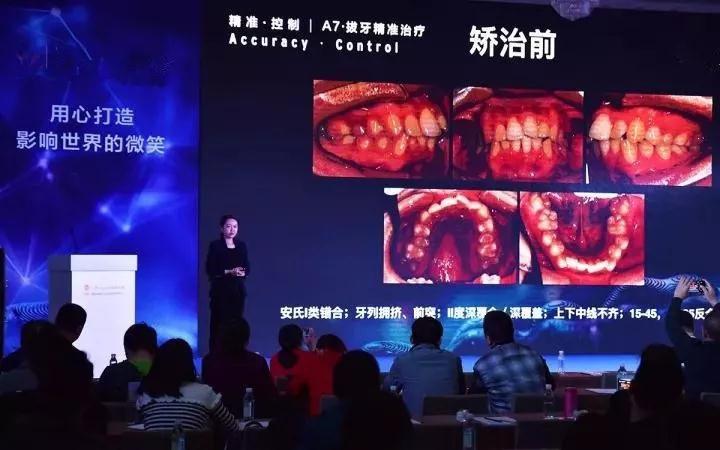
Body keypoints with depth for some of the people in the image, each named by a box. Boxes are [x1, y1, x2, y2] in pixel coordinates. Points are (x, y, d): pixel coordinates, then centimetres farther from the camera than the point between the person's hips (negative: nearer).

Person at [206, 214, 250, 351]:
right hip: (220, 290, -4)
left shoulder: (242, 246, 11)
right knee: (218, 324, -6)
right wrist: (229, 272, -18)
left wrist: (242, 273, -11)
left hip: (238, 290, 4)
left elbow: (247, 268, 11)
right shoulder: (215, 246, -3)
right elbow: (210, 270, -7)